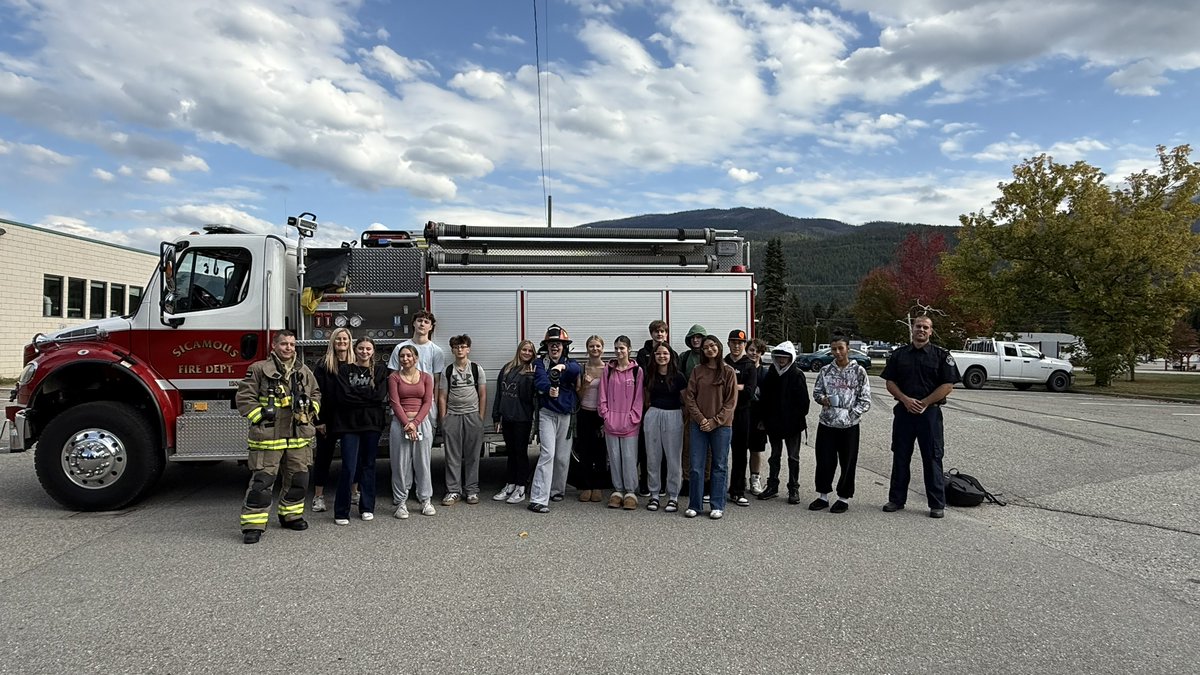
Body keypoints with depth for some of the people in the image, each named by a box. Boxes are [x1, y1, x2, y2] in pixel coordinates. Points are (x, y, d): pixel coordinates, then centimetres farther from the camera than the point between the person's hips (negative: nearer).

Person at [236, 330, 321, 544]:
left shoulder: (304, 371, 11)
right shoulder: (259, 369, -4)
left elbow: (315, 395, 23)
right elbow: (244, 397, -4)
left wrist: (310, 412, 7)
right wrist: (260, 416, -10)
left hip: (298, 437, 5)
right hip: (268, 436, -5)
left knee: (298, 479, 12)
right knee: (262, 480, -3)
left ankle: (290, 515, 29)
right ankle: (253, 524, 5)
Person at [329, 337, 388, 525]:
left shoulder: (379, 370, 7)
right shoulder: (345, 370, 5)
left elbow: (380, 396, -8)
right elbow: (342, 396, -9)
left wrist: (355, 393, -9)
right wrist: (367, 396, -10)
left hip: (372, 424, 2)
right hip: (350, 424, -1)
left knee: (368, 465, 8)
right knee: (349, 467, -6)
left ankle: (367, 508, 18)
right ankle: (341, 512, 2)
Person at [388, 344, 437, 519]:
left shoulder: (426, 377, 7)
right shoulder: (394, 377, 3)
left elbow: (428, 402, 0)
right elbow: (395, 403, -4)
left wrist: (415, 422, -11)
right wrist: (406, 423, -14)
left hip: (422, 422, 1)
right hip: (400, 422, -1)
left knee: (422, 462, 4)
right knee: (400, 463, 1)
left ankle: (426, 500, 14)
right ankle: (401, 502, 9)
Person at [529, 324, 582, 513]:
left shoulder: (570, 364, 10)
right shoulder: (540, 363, 3)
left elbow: (576, 370, -17)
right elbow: (540, 381, -19)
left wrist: (563, 366, -38)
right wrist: (549, 389, -42)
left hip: (566, 415, 3)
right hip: (547, 414, -3)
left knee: (563, 457, 9)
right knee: (547, 454, -15)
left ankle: (557, 490, 30)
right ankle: (538, 499, -17)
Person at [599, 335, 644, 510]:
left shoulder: (637, 370, 0)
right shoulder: (608, 370, 8)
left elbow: (638, 397, -1)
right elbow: (603, 394, 8)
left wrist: (633, 417, -7)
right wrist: (606, 415, 0)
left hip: (630, 422, -3)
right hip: (611, 421, 3)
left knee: (629, 457, -2)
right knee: (614, 456, 7)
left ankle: (631, 492, 8)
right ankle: (617, 490, 17)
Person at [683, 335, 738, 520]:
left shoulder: (729, 372, 0)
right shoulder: (697, 370, 5)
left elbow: (731, 402, -3)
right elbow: (689, 397, 2)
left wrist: (715, 421, -11)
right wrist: (701, 419, -9)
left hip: (721, 425, -1)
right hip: (699, 425, 1)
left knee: (720, 466, 6)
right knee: (696, 466, 3)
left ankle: (718, 506, 16)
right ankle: (694, 505, 13)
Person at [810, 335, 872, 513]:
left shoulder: (859, 371, -1)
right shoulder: (825, 371, 7)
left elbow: (865, 400, -2)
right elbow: (816, 392, 14)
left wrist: (851, 414, -13)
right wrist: (823, 399, -8)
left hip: (849, 425, -2)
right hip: (826, 424, 3)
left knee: (847, 463, 5)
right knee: (824, 461, 6)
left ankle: (844, 498, 18)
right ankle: (823, 495, 21)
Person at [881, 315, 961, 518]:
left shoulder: (941, 355, 0)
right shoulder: (899, 355, 8)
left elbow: (948, 385, -5)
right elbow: (890, 382, 7)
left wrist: (924, 403, -12)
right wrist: (905, 399, -10)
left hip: (930, 412, -3)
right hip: (904, 410, 3)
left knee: (932, 458, 1)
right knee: (900, 456, 9)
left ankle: (937, 504, 10)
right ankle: (896, 499, 19)